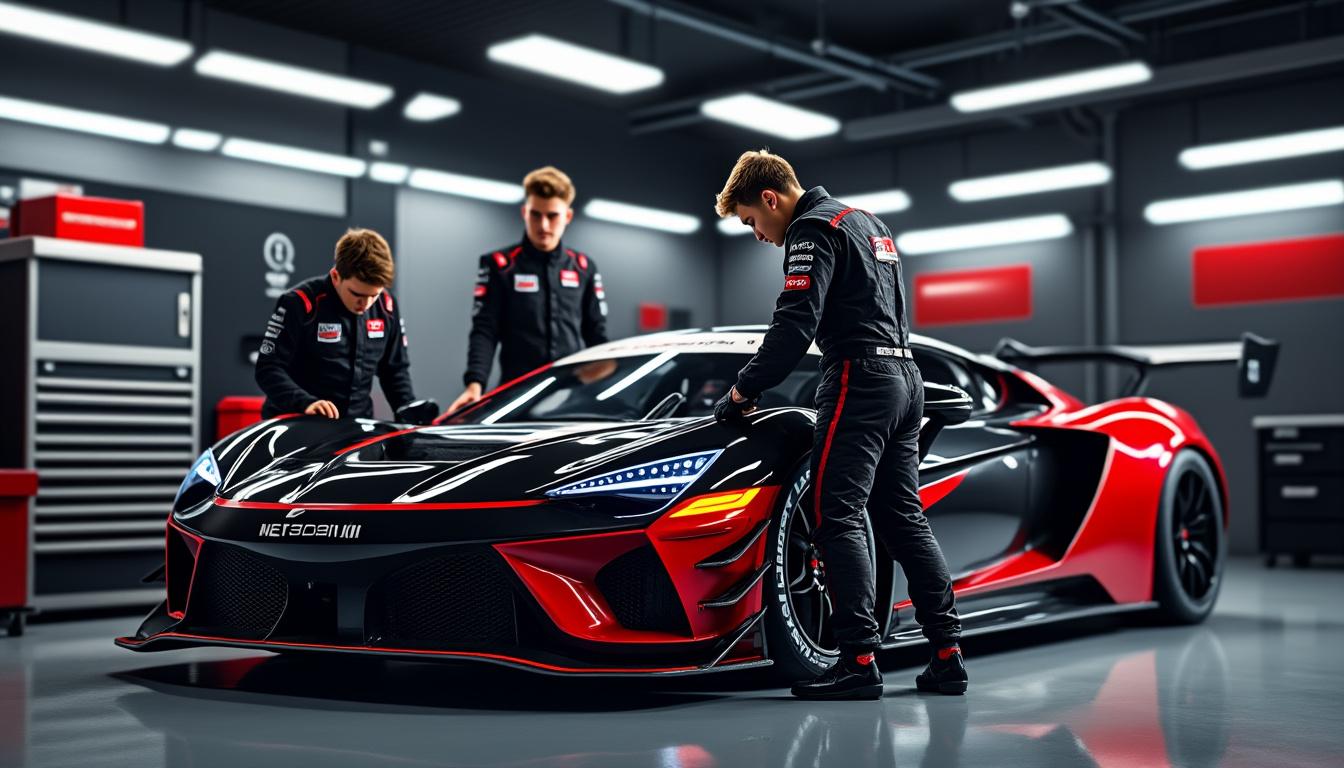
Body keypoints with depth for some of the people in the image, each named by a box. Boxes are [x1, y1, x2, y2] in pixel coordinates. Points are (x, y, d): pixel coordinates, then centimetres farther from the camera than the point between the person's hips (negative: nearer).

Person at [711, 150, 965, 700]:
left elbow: (794, 326, -17)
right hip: (904, 376, 10)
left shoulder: (815, 230, -6)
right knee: (904, 521, 9)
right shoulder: (864, 222, 24)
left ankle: (859, 661, -15)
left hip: (860, 378, -10)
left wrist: (743, 391, -9)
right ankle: (947, 656, 9)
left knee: (837, 517, -11)